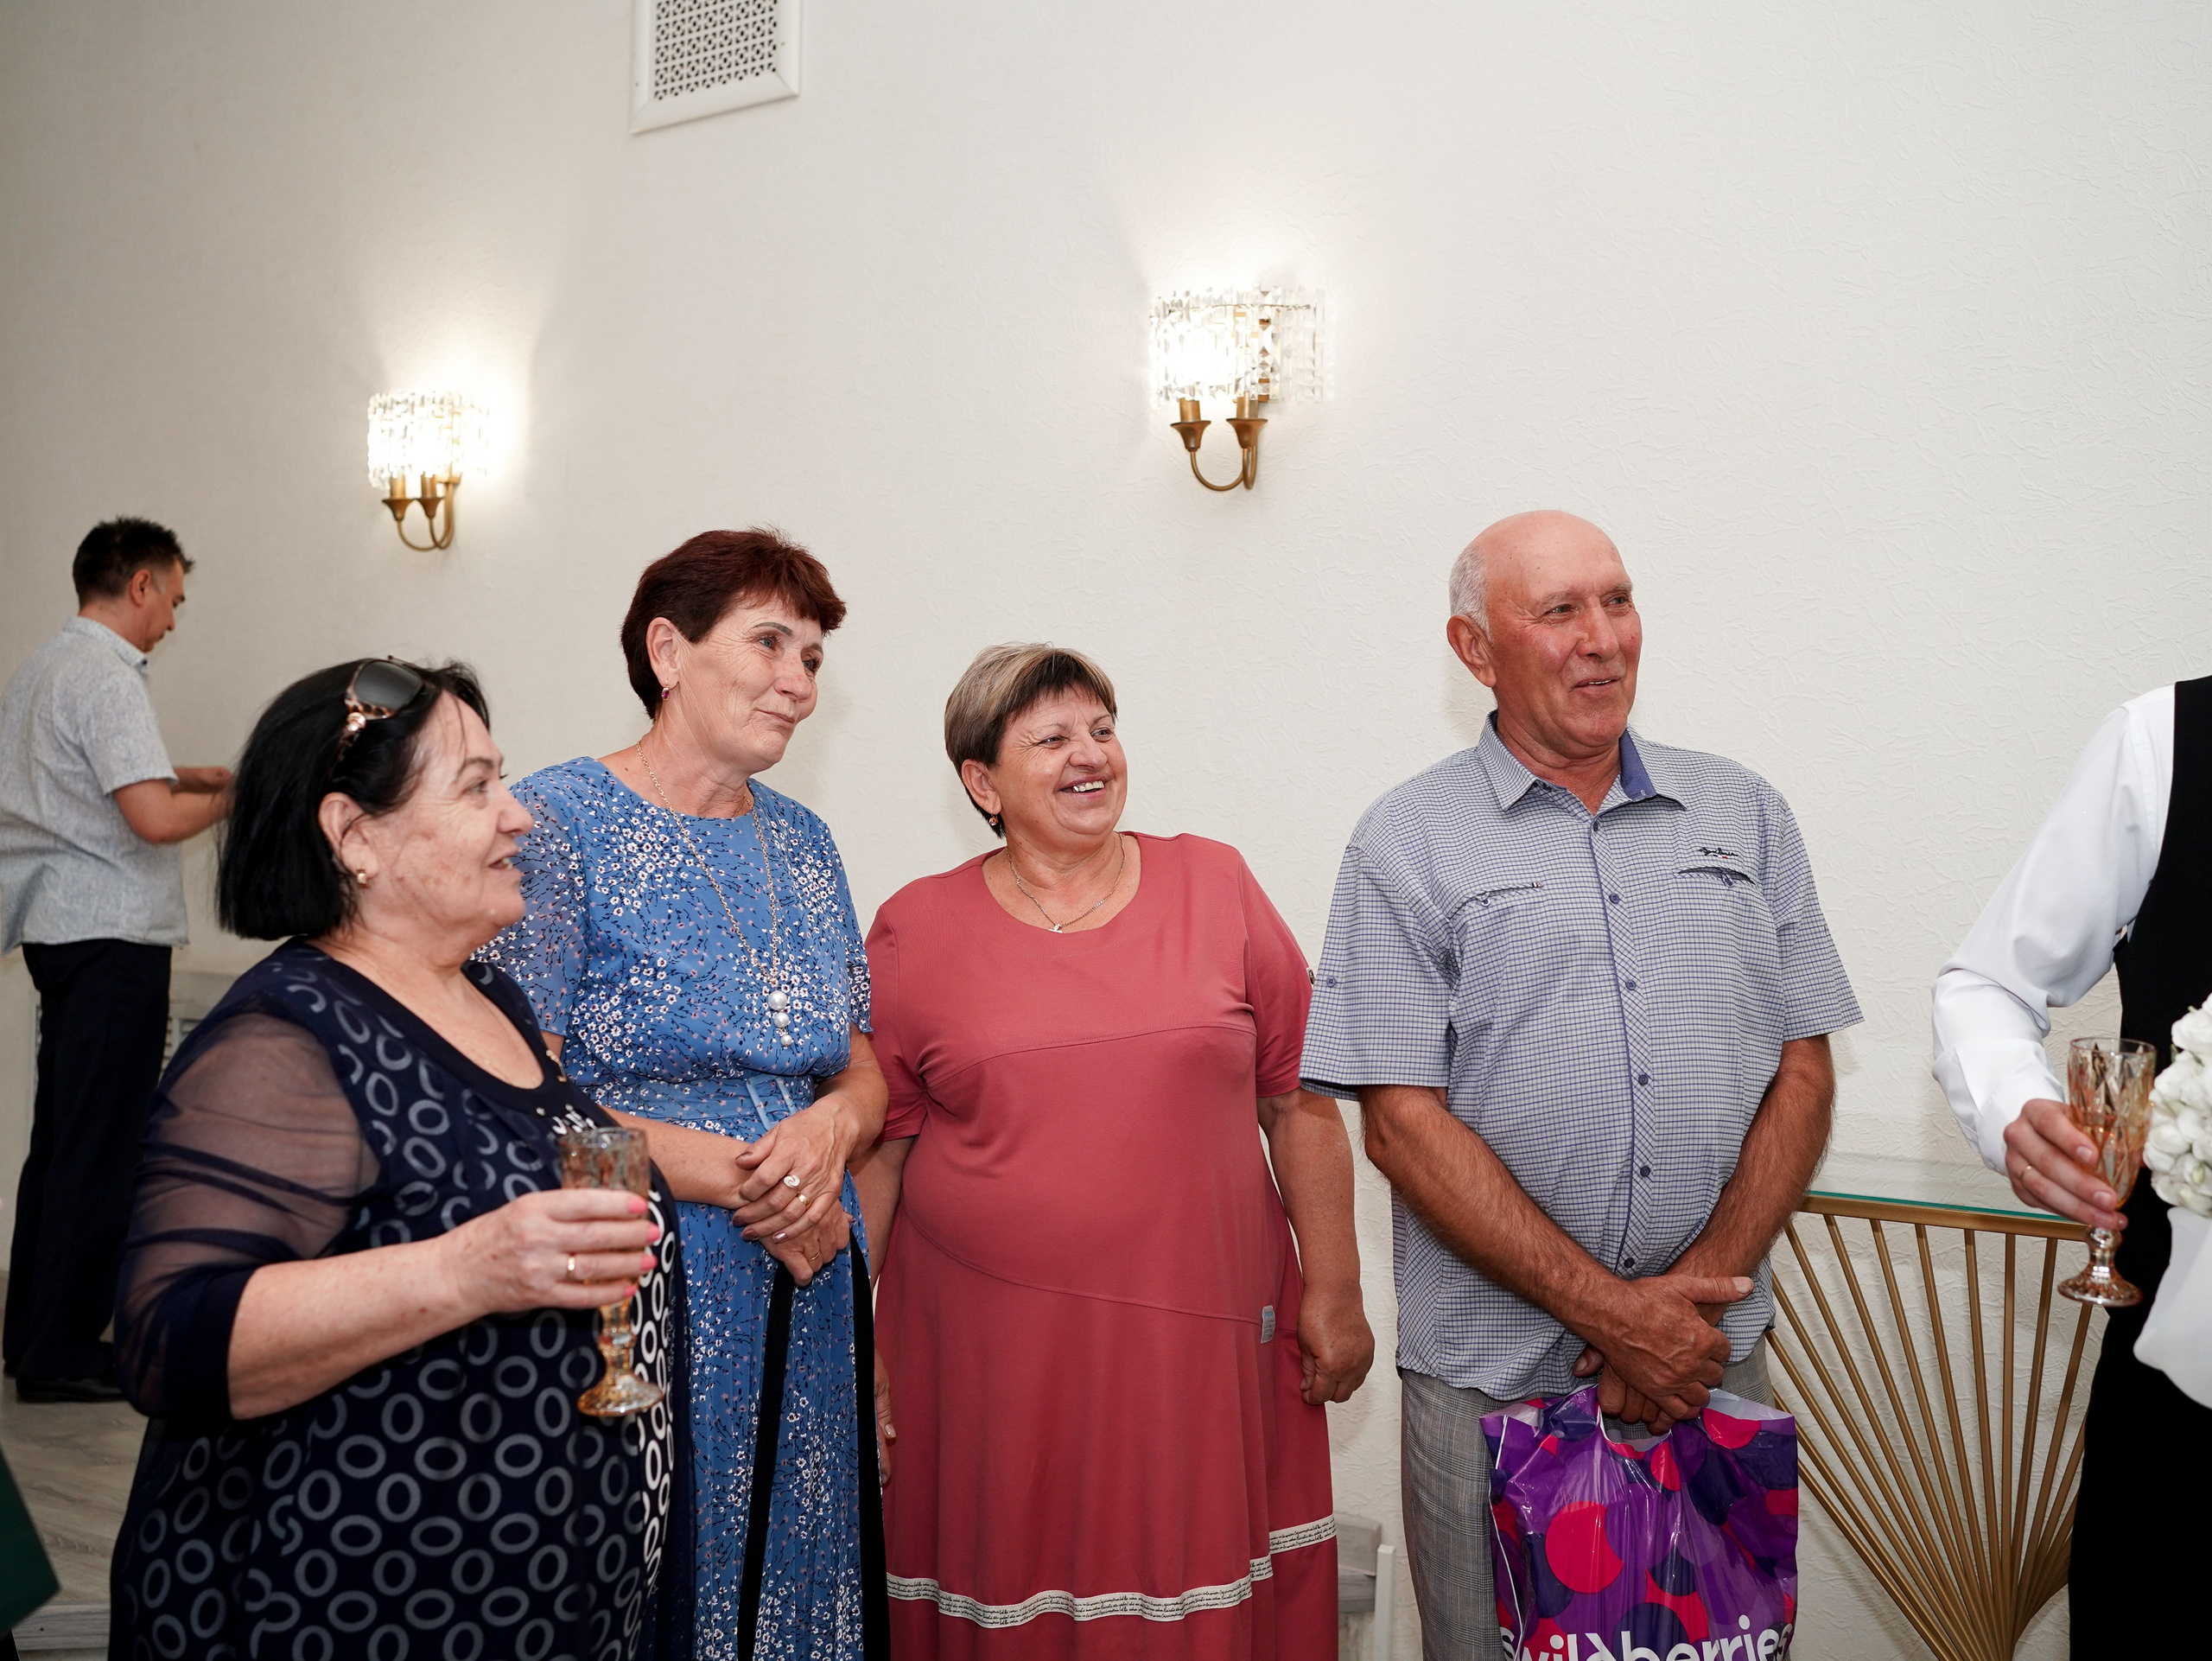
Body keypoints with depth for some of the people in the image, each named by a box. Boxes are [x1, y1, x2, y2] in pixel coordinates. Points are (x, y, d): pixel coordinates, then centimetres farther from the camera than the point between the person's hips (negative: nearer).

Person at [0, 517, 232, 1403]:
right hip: (111, 932, -10)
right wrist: (229, 796, -6)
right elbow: (155, 819, -23)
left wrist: (187, 776, 20)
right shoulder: (106, 676, -15)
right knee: (102, 1146, -3)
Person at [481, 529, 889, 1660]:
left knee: (796, 1570, 14)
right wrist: (737, 1177, -17)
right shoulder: (556, 824, -9)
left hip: (807, 1294, 6)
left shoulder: (801, 844, 11)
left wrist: (831, 1124, -9)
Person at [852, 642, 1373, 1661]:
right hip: (992, 1360, 0)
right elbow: (872, 1149, 4)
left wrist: (1333, 1289, 3)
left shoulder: (1215, 887, 4)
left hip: (1203, 1346, 1)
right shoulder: (916, 930, 2)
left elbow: (1300, 1101, 5)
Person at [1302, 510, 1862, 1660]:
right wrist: (1614, 1312, -14)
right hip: (1492, 1379, -3)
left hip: (1711, 1354, 3)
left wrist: (1695, 1288, -9)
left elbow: (1802, 1072, 5)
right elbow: (1403, 1124, -9)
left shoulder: (1744, 815, 8)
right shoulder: (1408, 844, -3)